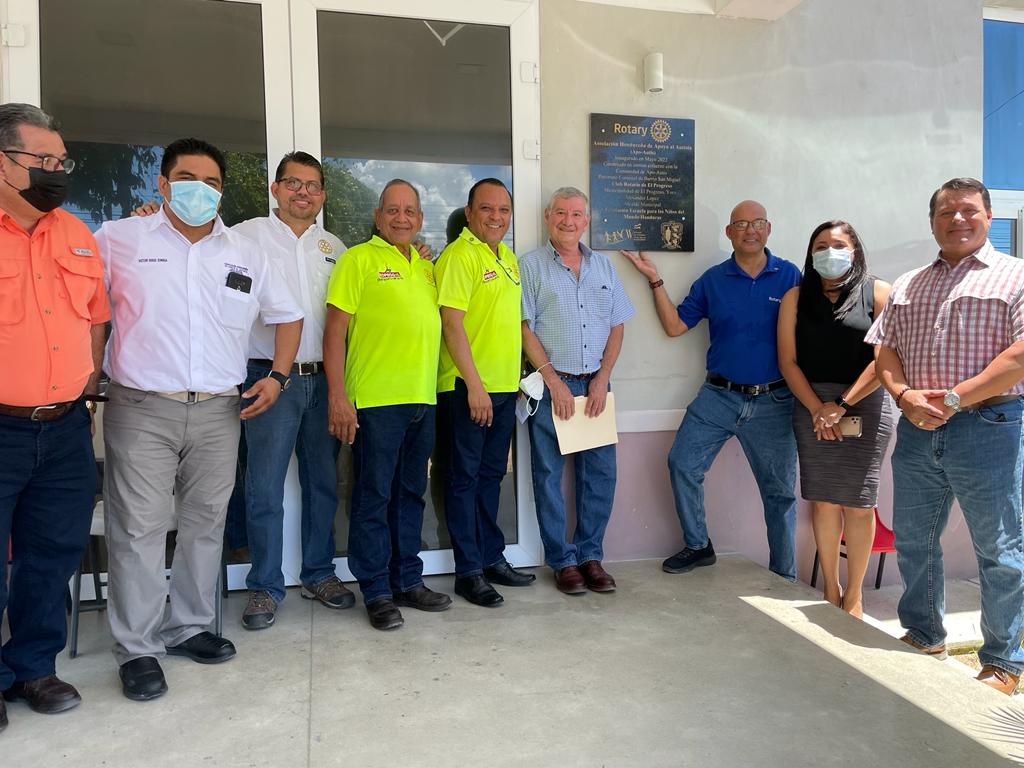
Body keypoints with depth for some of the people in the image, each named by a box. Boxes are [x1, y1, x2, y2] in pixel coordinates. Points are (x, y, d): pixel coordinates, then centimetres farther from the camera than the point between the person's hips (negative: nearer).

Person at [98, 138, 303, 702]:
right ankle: (136, 648, 11)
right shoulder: (119, 239, 2)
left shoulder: (246, 254, 11)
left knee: (205, 524, 11)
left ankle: (189, 627, 27)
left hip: (218, 412, 3)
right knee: (140, 528, -2)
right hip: (142, 410, -3)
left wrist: (277, 376, 6)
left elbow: (287, 315, 18)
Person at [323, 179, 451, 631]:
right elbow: (335, 329, -7)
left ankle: (408, 581, 26)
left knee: (411, 494, 14)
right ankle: (377, 591, 14)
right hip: (375, 401, -6)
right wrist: (337, 396, -14)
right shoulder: (359, 259, -2)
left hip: (423, 400, 6)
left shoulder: (427, 268, 17)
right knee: (374, 496, 2)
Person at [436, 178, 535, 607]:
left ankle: (492, 558, 28)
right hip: (467, 388, -8)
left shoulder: (508, 258, 15)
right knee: (465, 478, 2)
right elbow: (452, 323, -17)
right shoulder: (459, 256, -10)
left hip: (503, 387, 8)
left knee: (491, 475, 16)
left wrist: (519, 379, 16)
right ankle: (469, 571, 12)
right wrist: (474, 385, -21)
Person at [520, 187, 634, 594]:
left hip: (594, 384, 4)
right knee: (549, 473, 1)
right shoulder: (531, 266, 1)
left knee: (601, 472, 4)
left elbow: (616, 328, 11)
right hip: (551, 384, -3)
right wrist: (555, 382, -11)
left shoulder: (603, 266, 13)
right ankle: (562, 560, 14)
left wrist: (602, 380, -1)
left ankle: (590, 554, 19)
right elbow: (525, 329, -5)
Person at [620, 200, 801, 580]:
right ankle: (698, 546, 16)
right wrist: (655, 280, -3)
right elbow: (675, 325, 3)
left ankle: (784, 577, 24)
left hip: (773, 402, -1)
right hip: (718, 395, 2)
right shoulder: (713, 279, 4)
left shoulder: (789, 276, -1)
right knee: (682, 464, -6)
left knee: (780, 490, 8)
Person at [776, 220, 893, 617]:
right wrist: (818, 409, -8)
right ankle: (830, 591, 18)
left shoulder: (878, 293, 3)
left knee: (858, 503, 0)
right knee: (823, 500, 4)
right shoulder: (796, 298, 9)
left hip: (865, 405, -2)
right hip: (811, 406, 2)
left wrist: (842, 404, -12)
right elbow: (788, 361, 2)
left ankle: (854, 596, 15)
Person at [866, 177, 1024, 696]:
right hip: (917, 428, 5)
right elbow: (885, 351, 10)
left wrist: (953, 399, -17)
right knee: (912, 541, 12)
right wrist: (905, 396, -9)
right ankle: (924, 637, 31)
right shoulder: (906, 286, 16)